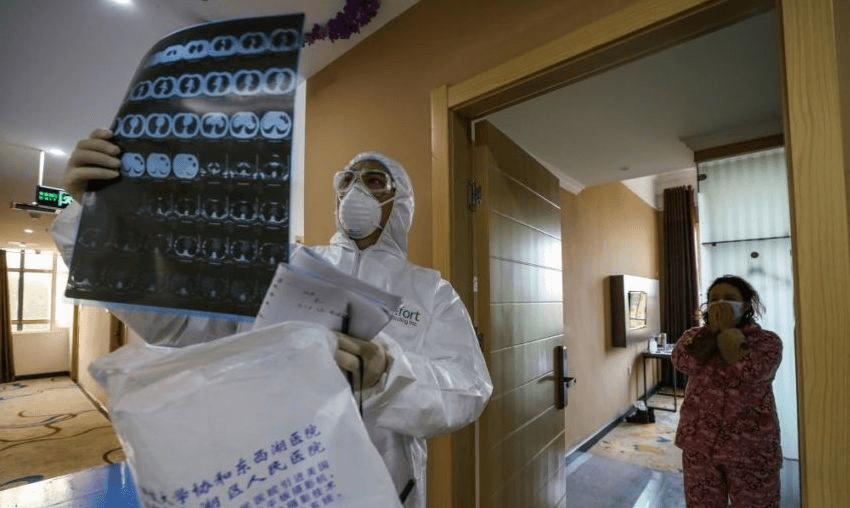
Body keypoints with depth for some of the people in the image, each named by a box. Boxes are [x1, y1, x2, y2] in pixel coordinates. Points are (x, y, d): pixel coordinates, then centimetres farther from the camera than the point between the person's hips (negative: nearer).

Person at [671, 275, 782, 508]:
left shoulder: (767, 340, -3)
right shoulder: (694, 336, 4)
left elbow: (746, 370, -23)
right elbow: (684, 362, -19)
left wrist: (727, 329, -15)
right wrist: (713, 328, -14)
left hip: (752, 447, -2)